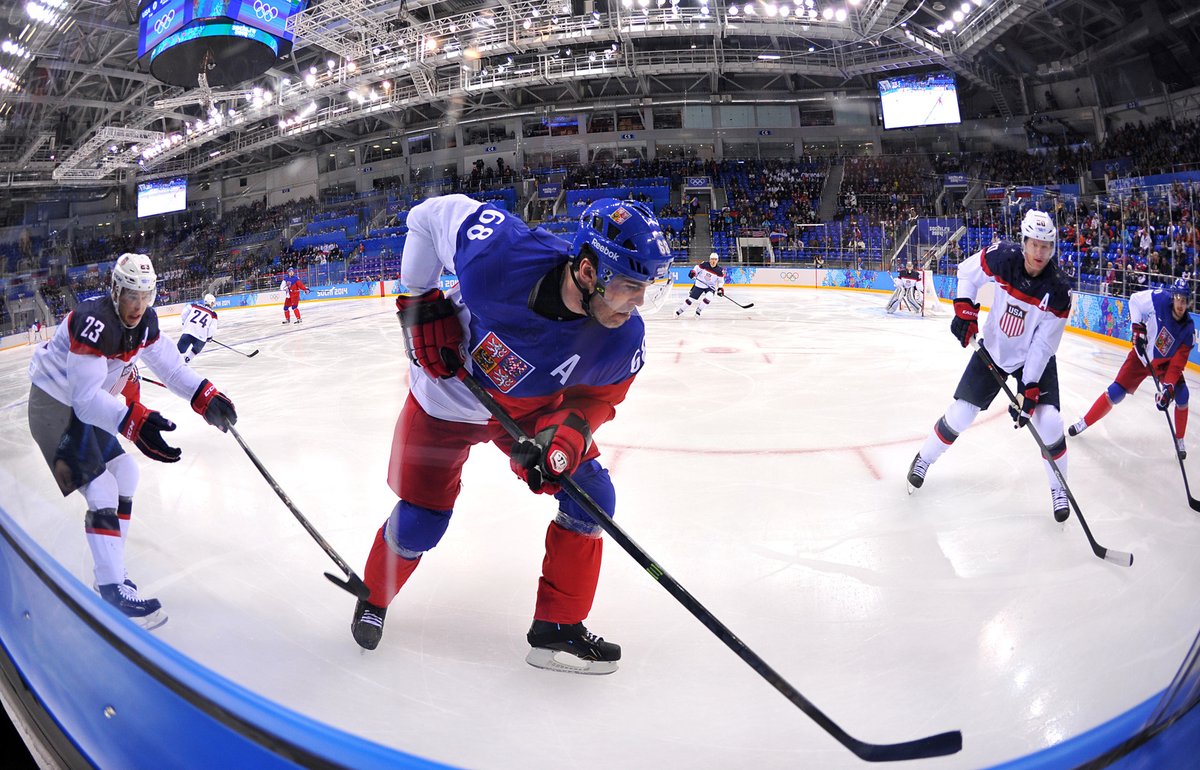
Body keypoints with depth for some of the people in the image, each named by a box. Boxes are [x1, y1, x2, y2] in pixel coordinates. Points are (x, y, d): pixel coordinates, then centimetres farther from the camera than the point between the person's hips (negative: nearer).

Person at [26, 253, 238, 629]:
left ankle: (108, 566, 27)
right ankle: (113, 592, -10)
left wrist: (206, 397, -13)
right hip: (55, 408, -9)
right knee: (102, 493, -15)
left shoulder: (144, 321, -5)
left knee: (125, 475, 15)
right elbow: (86, 397, -37)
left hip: (85, 407, 9)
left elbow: (169, 365, 2)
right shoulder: (94, 323, -31)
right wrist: (134, 422, -50)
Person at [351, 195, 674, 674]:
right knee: (420, 522, 3)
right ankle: (373, 599, 38)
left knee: (591, 498, -7)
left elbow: (596, 397, -10)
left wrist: (567, 435, -31)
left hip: (531, 405, 3)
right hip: (448, 400, -3)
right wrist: (420, 302, -18)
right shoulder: (498, 254, -40)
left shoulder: (623, 339, -29)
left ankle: (558, 629, 11)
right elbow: (431, 214, -21)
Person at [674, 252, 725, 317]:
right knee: (691, 298, -3)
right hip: (700, 284, 0)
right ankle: (679, 310, 13)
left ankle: (698, 310, -10)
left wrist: (720, 288, -17)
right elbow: (697, 268, 2)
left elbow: (721, 281, -2)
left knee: (708, 297, -29)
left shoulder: (719, 270, -11)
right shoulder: (704, 265, -13)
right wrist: (693, 272, -16)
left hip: (711, 287, 0)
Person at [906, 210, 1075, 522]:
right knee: (960, 413, 2)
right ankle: (923, 460, 25)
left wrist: (1029, 390, -26)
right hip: (992, 349, 1)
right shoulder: (1002, 257, -22)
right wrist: (965, 309, -14)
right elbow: (968, 272, -1)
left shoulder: (1058, 292, -25)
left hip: (1034, 357, -1)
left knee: (1048, 421, -13)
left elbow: (1042, 346, -22)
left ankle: (1059, 488, 11)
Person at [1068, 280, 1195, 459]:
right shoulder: (1160, 298, -25)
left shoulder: (1188, 329, -20)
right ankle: (1084, 422, 10)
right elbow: (1135, 299, -6)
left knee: (1181, 395, -16)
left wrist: (1169, 388, -33)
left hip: (1166, 362, 1)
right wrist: (1137, 327, -17)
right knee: (1116, 392, -6)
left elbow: (1178, 363, -23)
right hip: (1142, 355, -1)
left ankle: (1179, 440, 3)